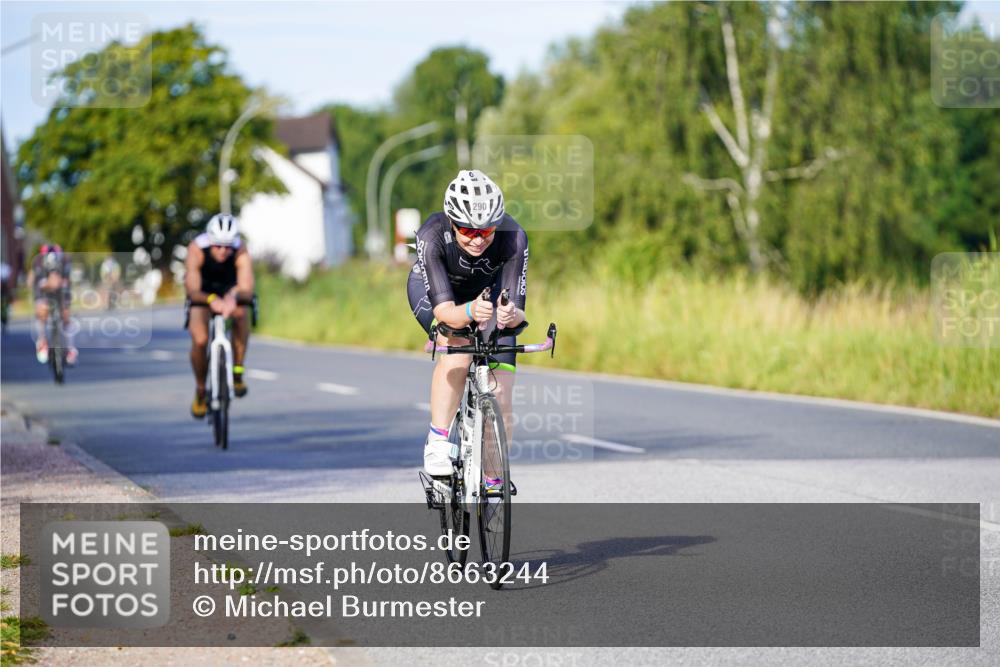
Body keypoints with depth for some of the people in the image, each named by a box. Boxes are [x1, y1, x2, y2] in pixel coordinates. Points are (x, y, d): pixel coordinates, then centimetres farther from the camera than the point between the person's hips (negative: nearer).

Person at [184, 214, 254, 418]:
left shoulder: (241, 253, -32)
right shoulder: (197, 249, -34)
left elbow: (247, 290, -43)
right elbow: (192, 290, -42)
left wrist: (234, 295, -65)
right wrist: (211, 300, -62)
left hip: (231, 291, 1)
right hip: (203, 294, -1)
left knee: (241, 314, -33)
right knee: (200, 340, -21)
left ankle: (237, 372, -18)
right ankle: (200, 390, 5)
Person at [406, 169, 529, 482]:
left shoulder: (513, 237, -35)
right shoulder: (432, 236, -38)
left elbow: (517, 308, -35)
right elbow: (443, 308, -41)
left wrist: (510, 315, -58)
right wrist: (469, 312, -63)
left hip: (489, 288, 1)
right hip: (433, 288, -1)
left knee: (499, 401, -9)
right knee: (458, 350, -34)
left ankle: (493, 485, 11)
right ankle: (437, 442, -18)